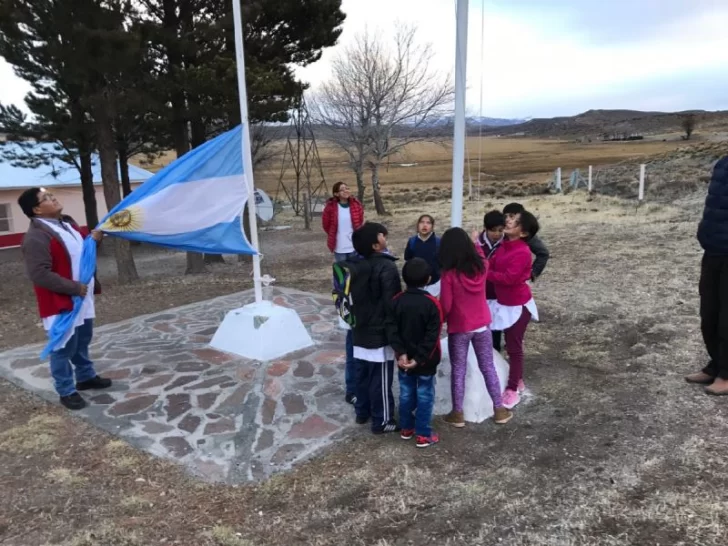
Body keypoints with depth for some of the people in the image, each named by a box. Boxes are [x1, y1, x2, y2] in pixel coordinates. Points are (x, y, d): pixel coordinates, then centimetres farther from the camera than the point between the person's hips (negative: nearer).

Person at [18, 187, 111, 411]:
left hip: (82, 298, 9)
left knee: (82, 343, 23)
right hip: (61, 303, -9)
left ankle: (86, 377, 39)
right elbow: (40, 275, -26)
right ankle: (66, 392, 17)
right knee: (64, 348, 3)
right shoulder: (36, 237, -21)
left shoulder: (68, 223, 9)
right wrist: (74, 287, -22)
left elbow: (79, 252, 24)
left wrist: (92, 240, 3)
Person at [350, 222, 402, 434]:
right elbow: (392, 305, -21)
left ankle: (362, 412, 33)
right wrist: (395, 336, -17)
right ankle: (382, 421, 15)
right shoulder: (386, 267, -21)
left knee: (362, 375, 19)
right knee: (381, 380, 4)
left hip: (360, 331, 8)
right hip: (379, 334, -8)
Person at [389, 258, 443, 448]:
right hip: (426, 360, -4)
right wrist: (419, 358, -16)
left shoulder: (397, 300, -6)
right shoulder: (432, 303, -17)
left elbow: (393, 330, -7)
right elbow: (432, 336, -19)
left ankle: (406, 428, 31)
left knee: (406, 393, 17)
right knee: (425, 396, 8)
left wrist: (400, 353, -9)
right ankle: (423, 434, 16)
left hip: (405, 358, 4)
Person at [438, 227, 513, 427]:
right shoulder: (481, 266, -8)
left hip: (459, 329, -4)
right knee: (488, 368, 16)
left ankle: (457, 414, 19)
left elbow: (445, 307, -18)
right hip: (482, 326, 4)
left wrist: (440, 320, 4)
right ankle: (499, 410, 26)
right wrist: (475, 243, 36)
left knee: (458, 371, 10)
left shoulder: (449, 275, -21)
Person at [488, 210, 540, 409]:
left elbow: (509, 277, -29)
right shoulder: (504, 245, 3)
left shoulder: (522, 252, -24)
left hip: (517, 305, -8)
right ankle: (517, 380, 35)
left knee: (514, 347, 2)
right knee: (511, 345, 19)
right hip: (504, 302, 8)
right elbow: (491, 264, 3)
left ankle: (512, 390, 13)